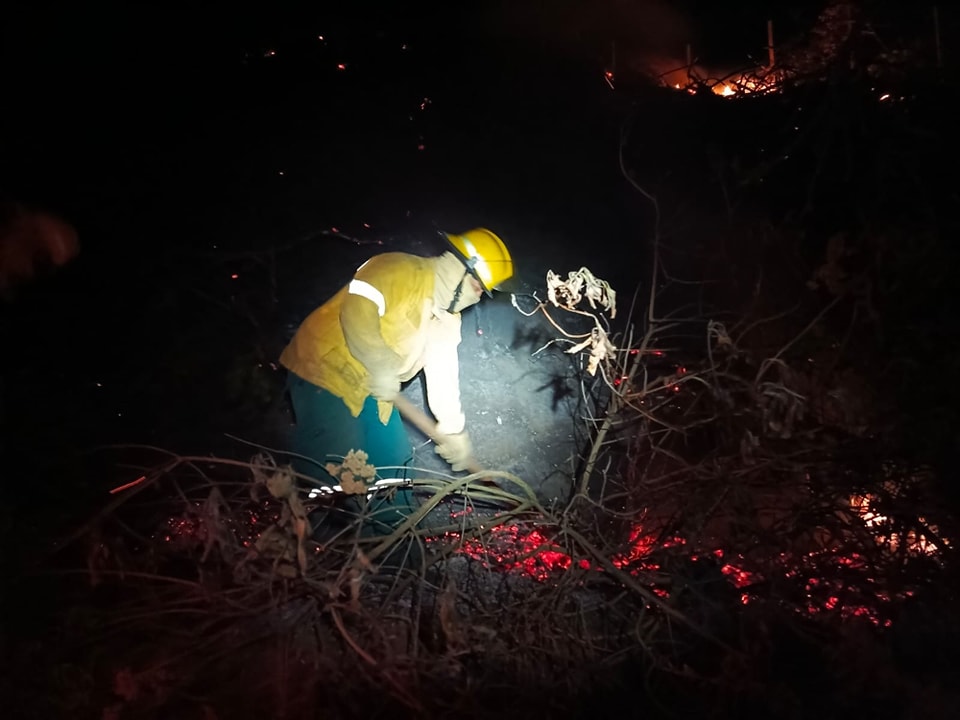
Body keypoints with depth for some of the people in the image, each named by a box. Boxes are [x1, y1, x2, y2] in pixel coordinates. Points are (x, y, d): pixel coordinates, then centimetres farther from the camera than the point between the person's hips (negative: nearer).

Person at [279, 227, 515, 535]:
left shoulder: (447, 317, 8)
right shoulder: (400, 270, -20)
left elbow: (443, 372, 8)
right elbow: (356, 313, -32)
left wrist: (453, 430, 4)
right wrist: (382, 368, -27)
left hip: (370, 389, 9)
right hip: (325, 371, -9)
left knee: (394, 460, 14)